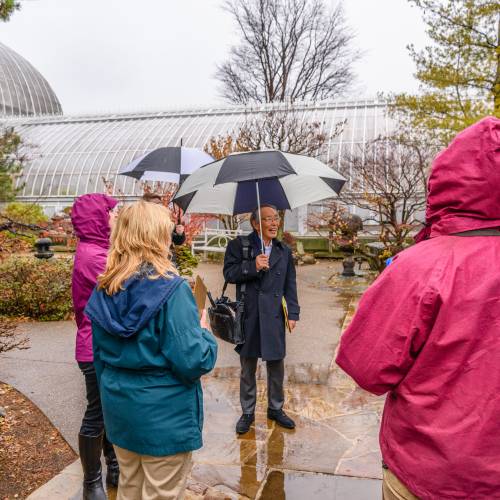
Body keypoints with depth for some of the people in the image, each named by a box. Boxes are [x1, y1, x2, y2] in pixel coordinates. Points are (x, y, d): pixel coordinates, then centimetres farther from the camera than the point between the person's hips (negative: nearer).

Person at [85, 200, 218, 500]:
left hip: (118, 409, 6)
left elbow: (100, 355, 8)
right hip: (164, 417, -6)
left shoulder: (104, 290, -2)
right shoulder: (171, 289, -22)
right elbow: (193, 362, -23)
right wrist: (205, 334, -4)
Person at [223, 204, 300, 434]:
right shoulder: (239, 245, -1)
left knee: (276, 366, 12)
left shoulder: (284, 251, 9)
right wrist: (252, 266, -22)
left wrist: (293, 313, 3)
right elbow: (229, 273, -9)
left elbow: (290, 285, 9)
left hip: (274, 317, 3)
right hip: (248, 316, -2)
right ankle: (247, 412, 27)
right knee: (247, 368, 10)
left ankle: (276, 408, 32)